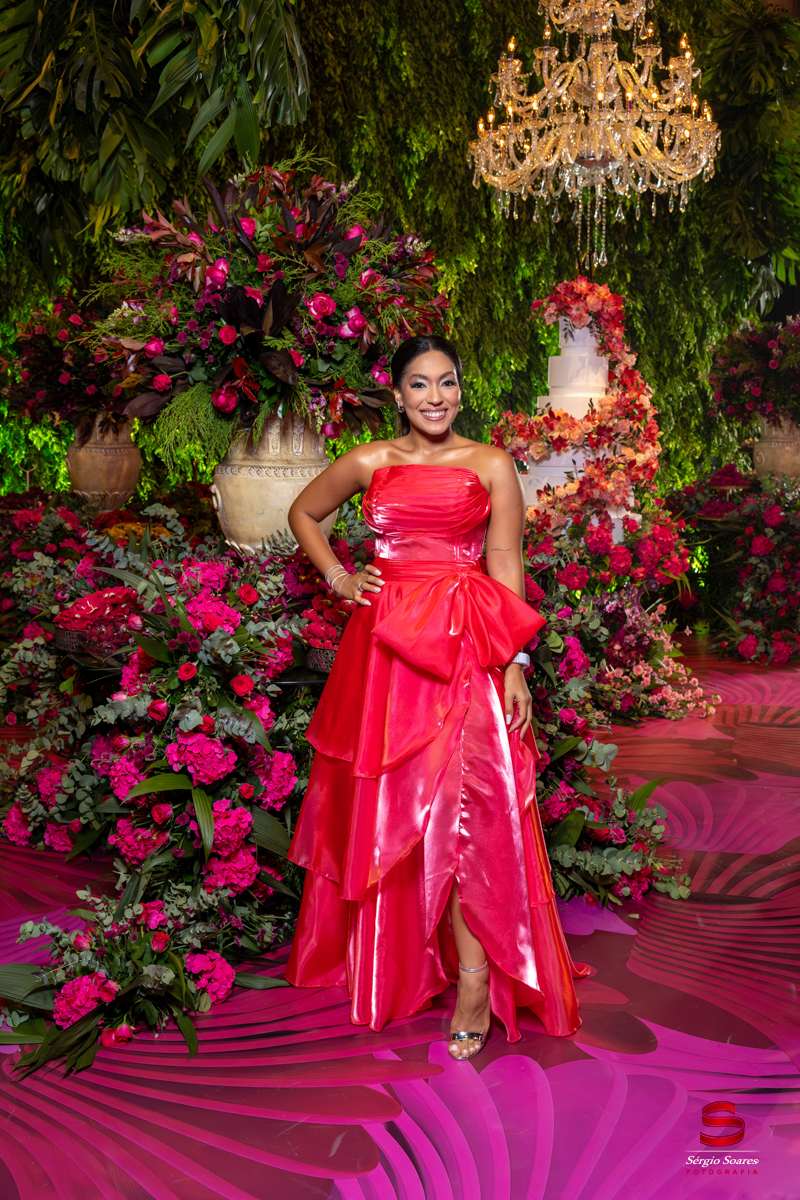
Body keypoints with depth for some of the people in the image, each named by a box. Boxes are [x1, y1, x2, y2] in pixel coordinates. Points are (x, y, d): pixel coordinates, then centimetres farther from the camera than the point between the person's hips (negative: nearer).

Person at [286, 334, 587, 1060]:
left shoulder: (492, 467, 5)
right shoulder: (369, 464, 10)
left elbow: (507, 570, 2)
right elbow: (303, 514, 25)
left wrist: (516, 663, -6)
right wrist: (337, 576, 9)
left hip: (465, 646, -3)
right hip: (385, 645, 3)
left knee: (462, 802, -13)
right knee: (384, 803, 8)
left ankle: (476, 976, -6)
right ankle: (385, 961, 24)